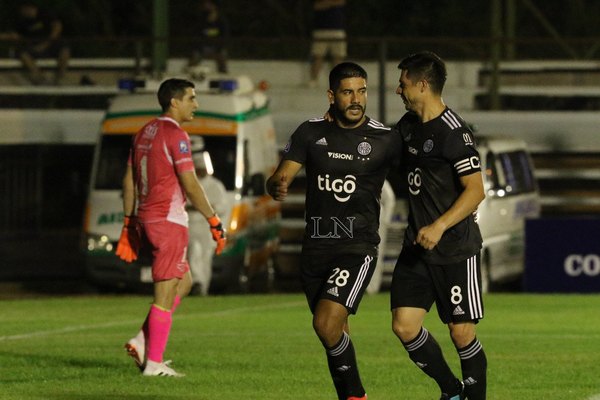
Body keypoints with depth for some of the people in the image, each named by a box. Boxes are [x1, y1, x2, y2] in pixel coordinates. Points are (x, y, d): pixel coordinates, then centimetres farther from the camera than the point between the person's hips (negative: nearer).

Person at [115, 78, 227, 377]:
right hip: (168, 220, -9)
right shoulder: (175, 135, -13)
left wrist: (129, 224, 21)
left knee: (184, 282, 20)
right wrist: (214, 221, -11)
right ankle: (153, 363, -3)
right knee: (166, 292, -4)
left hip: (145, 218, 9)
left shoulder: (145, 133, 14)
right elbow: (190, 185, -16)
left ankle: (142, 342, 11)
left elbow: (129, 181, 17)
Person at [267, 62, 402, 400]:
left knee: (327, 324, -21)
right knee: (336, 334, 12)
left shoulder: (386, 139, -3)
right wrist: (277, 186, -22)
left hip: (358, 247, -4)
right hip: (316, 246, 4)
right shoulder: (311, 133, 4)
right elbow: (281, 177, 3)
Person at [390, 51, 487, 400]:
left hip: (456, 248, -7)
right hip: (417, 247, 7)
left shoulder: (454, 132, -16)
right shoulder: (408, 125, 10)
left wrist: (440, 226, -27)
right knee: (404, 325, -1)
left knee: (462, 332, -5)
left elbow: (475, 191, -19)